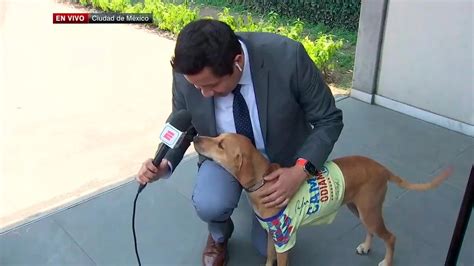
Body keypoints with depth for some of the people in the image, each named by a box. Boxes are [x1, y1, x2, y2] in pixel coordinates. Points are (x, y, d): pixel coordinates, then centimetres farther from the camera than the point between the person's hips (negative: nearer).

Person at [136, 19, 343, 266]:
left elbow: (328, 119, -19)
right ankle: (219, 236, 7)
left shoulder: (287, 56, -33)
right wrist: (165, 163, -25)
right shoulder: (188, 72, -26)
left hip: (280, 158, 0)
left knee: (269, 246, 8)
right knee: (209, 205, -31)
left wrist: (301, 170, -32)